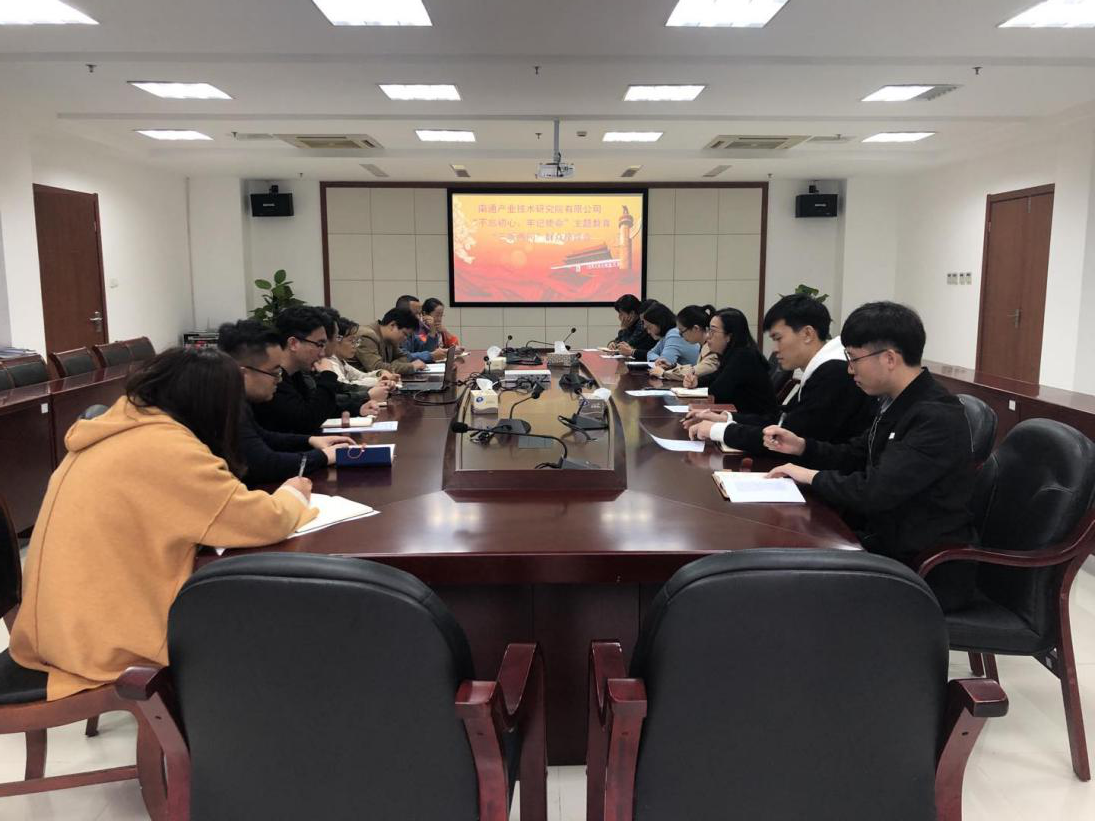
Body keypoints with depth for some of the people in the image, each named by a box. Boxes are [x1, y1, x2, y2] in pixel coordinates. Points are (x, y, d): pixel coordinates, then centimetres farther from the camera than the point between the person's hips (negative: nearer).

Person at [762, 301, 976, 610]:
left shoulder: (937, 418, -24)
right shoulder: (896, 402, 5)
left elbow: (874, 492, -30)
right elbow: (855, 457, 18)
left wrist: (814, 477, -15)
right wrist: (802, 446, 2)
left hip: (926, 572, -8)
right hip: (888, 541, 8)